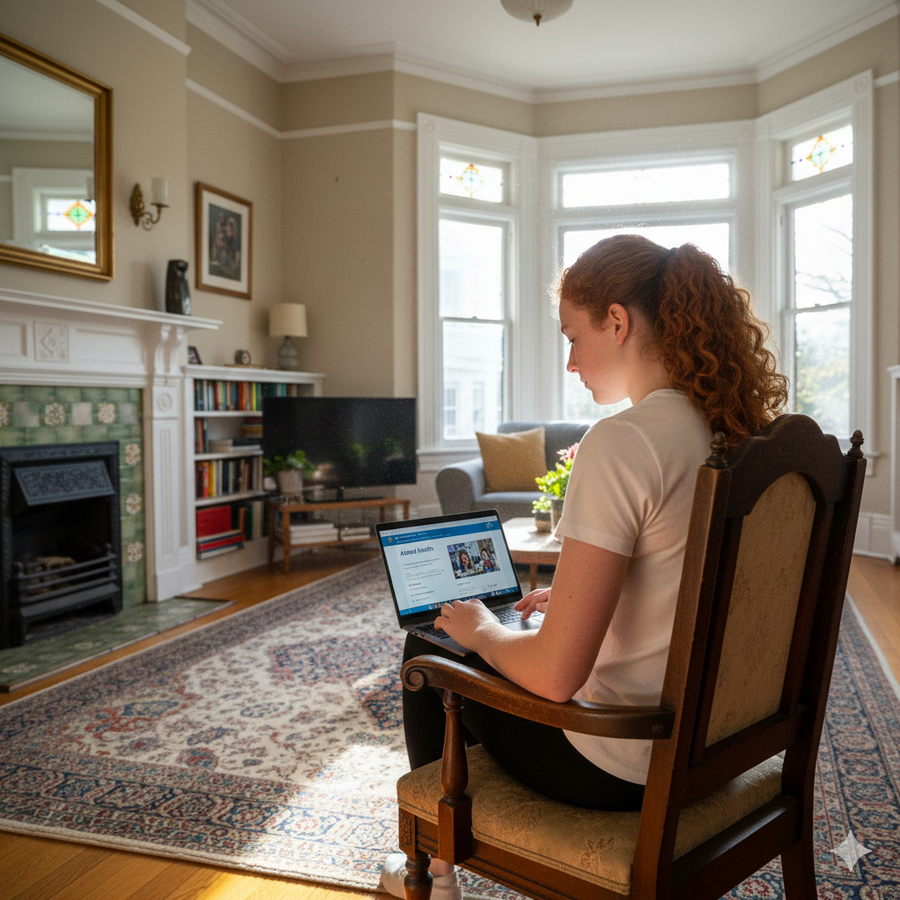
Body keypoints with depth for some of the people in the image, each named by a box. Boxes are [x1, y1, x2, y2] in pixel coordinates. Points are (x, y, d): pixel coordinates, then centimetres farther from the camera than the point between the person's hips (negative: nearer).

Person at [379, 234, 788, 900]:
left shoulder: (622, 442, -26)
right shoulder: (743, 430, 1)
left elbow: (555, 673, -27)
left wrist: (479, 627, -8)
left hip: (626, 768, -8)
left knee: (429, 648, 14)